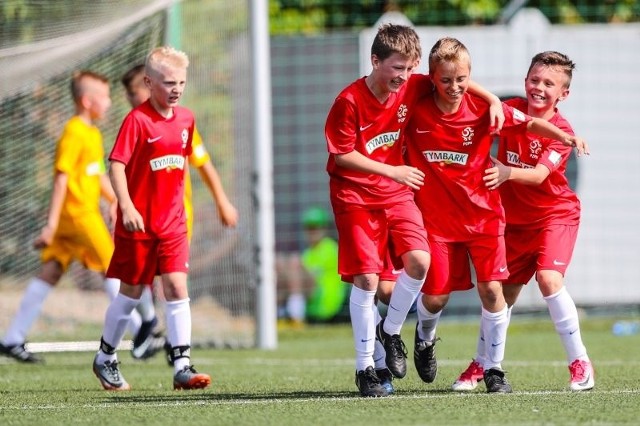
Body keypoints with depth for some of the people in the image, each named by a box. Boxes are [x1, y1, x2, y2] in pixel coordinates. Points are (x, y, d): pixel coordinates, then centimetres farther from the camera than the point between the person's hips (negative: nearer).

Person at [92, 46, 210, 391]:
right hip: (138, 221, -4)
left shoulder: (185, 119, 6)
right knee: (131, 292, 7)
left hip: (172, 221, 4)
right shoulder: (137, 120, -13)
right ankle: (105, 359, 25)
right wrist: (126, 207, -26)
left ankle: (182, 366, -8)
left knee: (177, 286, -7)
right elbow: (116, 165, -17)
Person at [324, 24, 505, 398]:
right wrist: (393, 171, -17)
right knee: (366, 278, -10)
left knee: (419, 261, -16)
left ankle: (390, 331, 10)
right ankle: (365, 367, 3)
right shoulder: (350, 101, -18)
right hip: (355, 196, -4)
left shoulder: (412, 88, -5)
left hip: (396, 193, 4)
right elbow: (342, 156, -13)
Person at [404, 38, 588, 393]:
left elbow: (528, 123, -9)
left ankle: (493, 368, 5)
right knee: (434, 296, 0)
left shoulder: (482, 108, -9)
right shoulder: (415, 111, -9)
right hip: (435, 217, 0)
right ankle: (425, 337, 37)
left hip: (482, 213, 0)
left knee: (491, 289, -10)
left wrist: (563, 136, -23)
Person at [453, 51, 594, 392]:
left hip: (556, 214, -5)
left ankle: (579, 363, -16)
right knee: (503, 291, 10)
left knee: (548, 277, -24)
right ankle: (481, 364, 27)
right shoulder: (511, 110, -6)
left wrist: (507, 173, -48)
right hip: (515, 219, 5)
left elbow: (539, 174, -29)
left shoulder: (561, 131, -17)